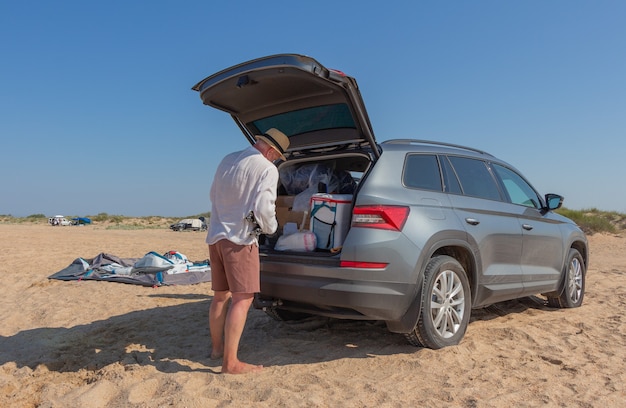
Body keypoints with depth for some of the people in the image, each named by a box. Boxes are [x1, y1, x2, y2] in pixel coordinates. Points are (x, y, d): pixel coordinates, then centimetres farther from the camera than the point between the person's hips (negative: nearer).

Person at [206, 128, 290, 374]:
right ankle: (230, 362, -6)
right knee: (242, 299, -5)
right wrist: (271, 227, 0)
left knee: (220, 296, 18)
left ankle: (217, 347, 30)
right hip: (240, 238, -8)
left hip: (215, 235, 8)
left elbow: (213, 195, 22)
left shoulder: (227, 160, 11)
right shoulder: (267, 169, -11)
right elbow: (263, 208, -18)